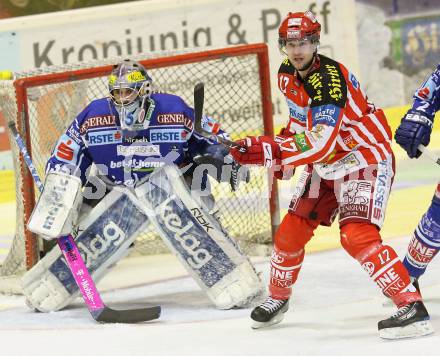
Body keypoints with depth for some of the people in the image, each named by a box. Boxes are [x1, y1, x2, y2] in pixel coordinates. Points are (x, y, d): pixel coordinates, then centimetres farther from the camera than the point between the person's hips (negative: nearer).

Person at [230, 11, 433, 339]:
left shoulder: (329, 79, -29)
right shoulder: (287, 75, -1)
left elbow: (319, 143, -36)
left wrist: (268, 151, -40)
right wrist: (282, 159, 9)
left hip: (365, 160, -8)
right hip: (325, 165, 8)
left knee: (357, 235, -25)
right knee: (290, 232, 8)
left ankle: (412, 307, -25)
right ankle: (278, 299, 32)